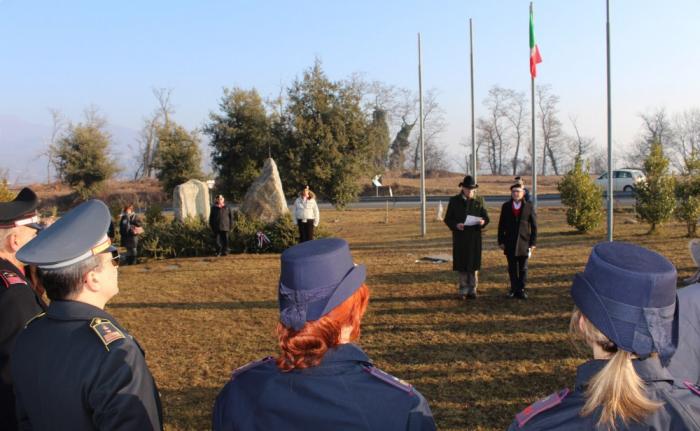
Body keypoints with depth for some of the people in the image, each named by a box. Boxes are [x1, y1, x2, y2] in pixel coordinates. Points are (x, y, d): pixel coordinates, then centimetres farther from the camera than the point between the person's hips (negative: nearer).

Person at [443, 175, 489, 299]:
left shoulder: (479, 201, 6)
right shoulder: (454, 201, 1)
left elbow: (486, 218, 7)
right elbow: (447, 219, 1)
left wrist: (483, 222, -17)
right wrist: (456, 225, -18)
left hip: (475, 237, 1)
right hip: (460, 237, -1)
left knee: (473, 264, 4)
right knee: (461, 264, 0)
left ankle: (472, 290, 13)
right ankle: (463, 290, 10)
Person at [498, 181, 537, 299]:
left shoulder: (529, 207, 0)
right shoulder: (506, 207, 4)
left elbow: (534, 226, 1)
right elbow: (501, 225, 5)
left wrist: (533, 243, -3)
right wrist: (501, 241, 0)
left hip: (524, 243, -1)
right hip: (510, 243, 1)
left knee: (523, 268, 4)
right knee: (512, 268, 6)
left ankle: (521, 290, 11)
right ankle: (514, 289, 15)